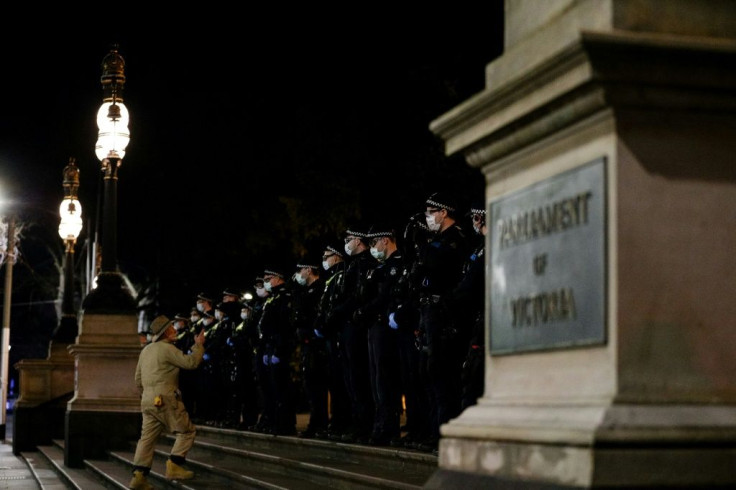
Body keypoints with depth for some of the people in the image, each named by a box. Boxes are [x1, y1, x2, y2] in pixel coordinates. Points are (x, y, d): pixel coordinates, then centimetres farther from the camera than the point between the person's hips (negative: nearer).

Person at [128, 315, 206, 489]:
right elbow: (190, 362, -14)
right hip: (165, 398, -8)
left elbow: (138, 379, 22)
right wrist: (199, 345, -1)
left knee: (148, 436, 5)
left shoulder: (146, 350, 18)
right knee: (187, 431, 2)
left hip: (148, 400, 8)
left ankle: (139, 475, -3)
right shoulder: (167, 348, -9)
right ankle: (174, 465, -7)